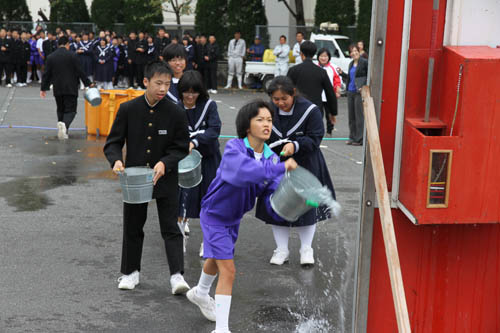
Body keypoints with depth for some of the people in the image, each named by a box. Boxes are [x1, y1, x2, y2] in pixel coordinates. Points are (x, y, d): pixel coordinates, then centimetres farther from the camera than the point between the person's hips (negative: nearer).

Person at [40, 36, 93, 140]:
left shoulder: (50, 57, 5)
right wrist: (87, 83, 5)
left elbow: (47, 74, 7)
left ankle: (63, 131, 17)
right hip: (70, 88, -4)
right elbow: (80, 72, -5)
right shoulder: (72, 55, -6)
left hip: (57, 89, 4)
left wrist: (43, 88, 15)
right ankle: (64, 124, -32)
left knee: (61, 110, 17)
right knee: (70, 110, -4)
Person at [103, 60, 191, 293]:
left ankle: (177, 275, 1)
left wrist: (165, 163, -21)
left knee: (170, 228, -2)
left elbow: (181, 148, -3)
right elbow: (113, 142, 0)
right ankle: (130, 272, 30)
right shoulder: (128, 109, -5)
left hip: (165, 180, -2)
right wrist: (116, 160, -21)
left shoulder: (176, 113, -8)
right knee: (132, 227, 14)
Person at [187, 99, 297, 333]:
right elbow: (242, 172, -50)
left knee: (216, 259, 30)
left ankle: (200, 294, 59)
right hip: (214, 215, -7)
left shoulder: (271, 158, -12)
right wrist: (280, 167, -50)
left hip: (234, 217, 7)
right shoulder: (234, 148, -28)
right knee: (228, 270, -15)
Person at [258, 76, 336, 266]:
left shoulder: (310, 110, -14)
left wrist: (295, 145, -29)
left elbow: (315, 139, -14)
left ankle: (306, 249, 23)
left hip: (304, 165, -3)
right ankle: (281, 250, 22)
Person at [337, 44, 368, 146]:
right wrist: (342, 73, 10)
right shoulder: (351, 64, 16)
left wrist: (364, 87, -18)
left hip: (359, 92, -7)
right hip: (350, 92, 7)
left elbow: (370, 77, -9)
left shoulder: (364, 62, -6)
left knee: (359, 116, -5)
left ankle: (359, 139, -1)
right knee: (351, 116, 10)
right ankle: (352, 137, 19)